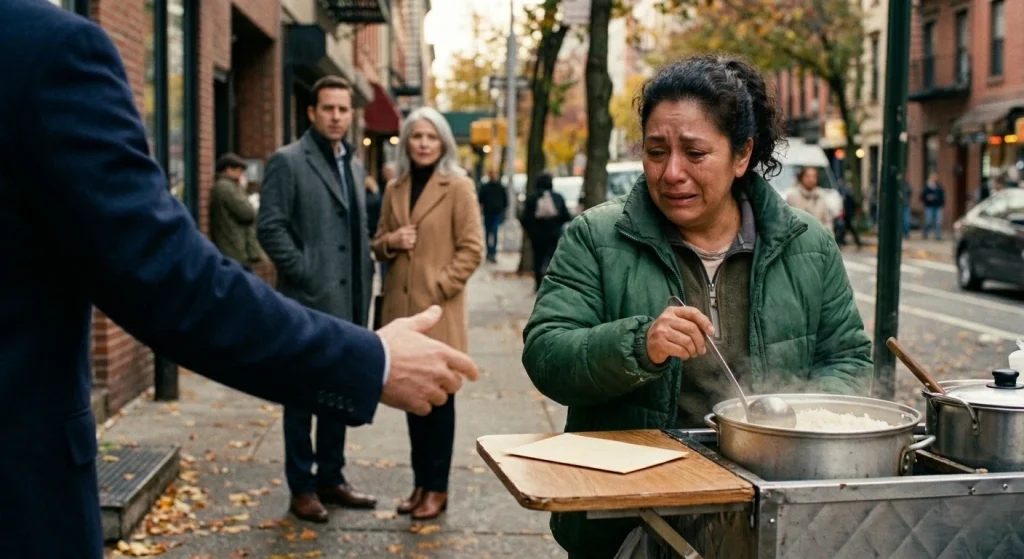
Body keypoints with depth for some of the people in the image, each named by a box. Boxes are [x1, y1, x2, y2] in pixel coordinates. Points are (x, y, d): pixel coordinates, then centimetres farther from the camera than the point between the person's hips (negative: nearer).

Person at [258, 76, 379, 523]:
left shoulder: (354, 165, 15)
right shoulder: (287, 161, -7)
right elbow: (270, 228, -12)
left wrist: (365, 282, 10)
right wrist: (305, 275, -15)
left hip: (347, 302, 7)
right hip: (309, 301, -7)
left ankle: (331, 479, 24)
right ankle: (302, 488, 14)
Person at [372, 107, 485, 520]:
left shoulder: (458, 187, -5)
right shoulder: (395, 190, 12)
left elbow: (472, 249, -8)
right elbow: (379, 245, 18)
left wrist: (439, 288, -14)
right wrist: (391, 242, -4)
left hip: (438, 310, -5)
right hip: (402, 306, 5)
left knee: (438, 397, 2)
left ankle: (437, 488, 10)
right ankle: (420, 482, 20)